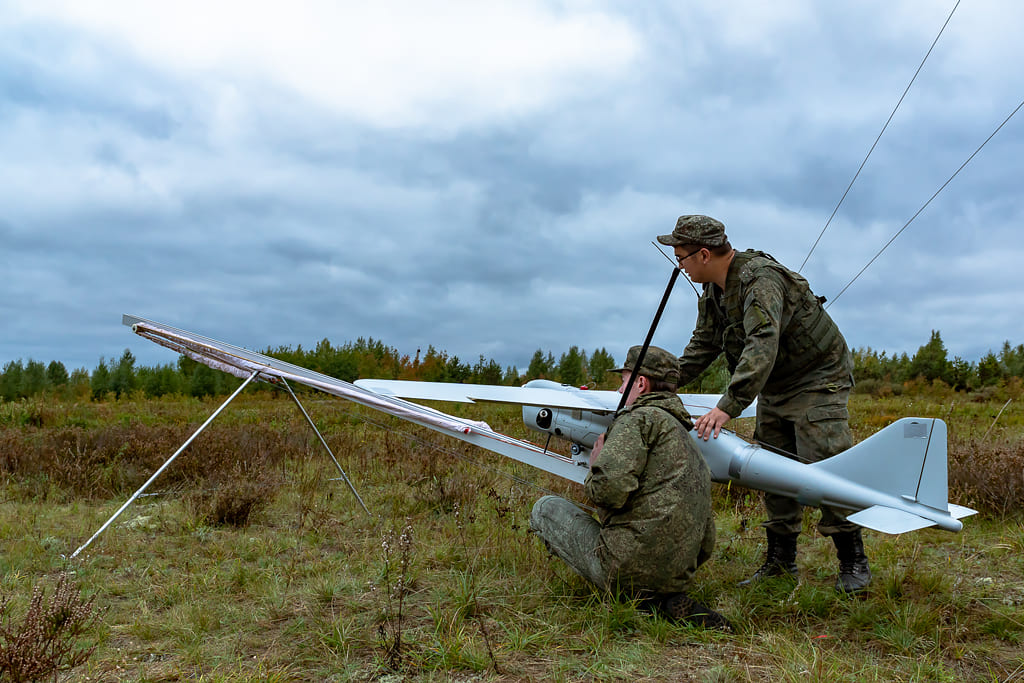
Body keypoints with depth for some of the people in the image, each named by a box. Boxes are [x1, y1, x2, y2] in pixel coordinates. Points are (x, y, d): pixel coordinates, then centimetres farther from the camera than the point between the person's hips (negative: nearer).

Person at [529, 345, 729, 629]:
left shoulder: (640, 418, -5)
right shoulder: (692, 447, 22)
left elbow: (609, 490, -21)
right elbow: (705, 544, 22)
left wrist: (595, 465, 1)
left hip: (628, 566, -8)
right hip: (676, 576, 8)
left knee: (545, 507, 12)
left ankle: (639, 596, -3)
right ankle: (670, 601, 5)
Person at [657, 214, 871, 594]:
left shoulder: (759, 280, -28)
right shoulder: (713, 291, 4)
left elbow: (762, 349, -40)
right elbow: (703, 345, 13)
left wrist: (728, 407, -46)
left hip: (818, 379, -9)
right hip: (775, 388, 9)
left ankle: (853, 563, -1)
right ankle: (781, 561, 15)